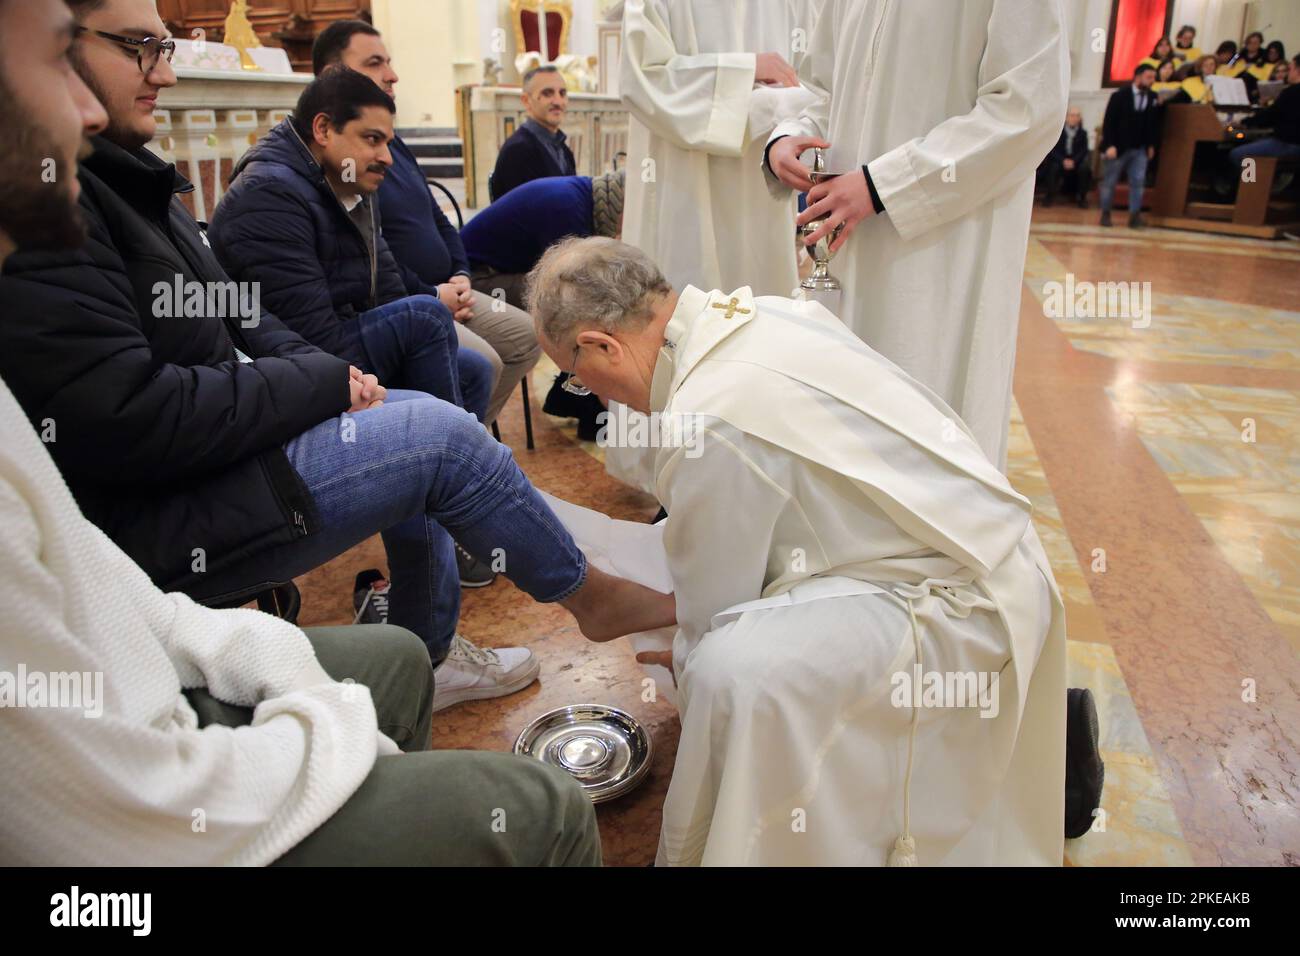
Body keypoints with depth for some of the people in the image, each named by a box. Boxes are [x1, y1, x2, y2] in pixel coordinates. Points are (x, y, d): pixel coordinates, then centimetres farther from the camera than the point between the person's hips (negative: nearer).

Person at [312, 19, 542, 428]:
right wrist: (429, 296, -17)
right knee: (482, 362, -26)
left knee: (527, 335, 7)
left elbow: (437, 218, 22)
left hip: (443, 292, 10)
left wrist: (461, 275, 5)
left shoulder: (393, 144, 17)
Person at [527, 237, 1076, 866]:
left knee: (739, 673, -29)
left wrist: (690, 675, 10)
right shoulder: (764, 312, 1)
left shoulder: (706, 422, -25)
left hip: (962, 602, -9)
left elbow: (713, 619, -11)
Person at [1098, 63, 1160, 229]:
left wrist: (1151, 145, 9)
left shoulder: (1153, 98, 4)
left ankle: (1135, 215, -1)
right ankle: (1105, 214, 17)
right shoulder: (1120, 95, -7)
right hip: (1118, 147, -3)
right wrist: (1110, 145, -16)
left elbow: (1154, 123, 11)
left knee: (1138, 182, -3)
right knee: (1109, 182, 5)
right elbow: (1109, 121, -10)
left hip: (1140, 149, 3)